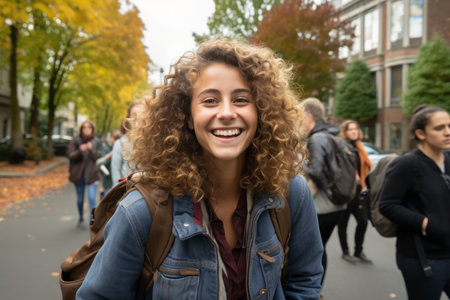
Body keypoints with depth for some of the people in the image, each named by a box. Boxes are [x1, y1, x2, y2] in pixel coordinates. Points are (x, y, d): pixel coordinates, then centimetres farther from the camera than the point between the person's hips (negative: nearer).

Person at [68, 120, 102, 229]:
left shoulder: (96, 142, 1)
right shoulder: (75, 141, 0)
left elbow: (98, 157, -5)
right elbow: (70, 155, -7)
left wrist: (91, 149, -23)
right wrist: (80, 150, -26)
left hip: (92, 174, -1)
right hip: (79, 174, 1)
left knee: (92, 198, -10)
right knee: (80, 199, 13)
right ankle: (81, 219, 34)